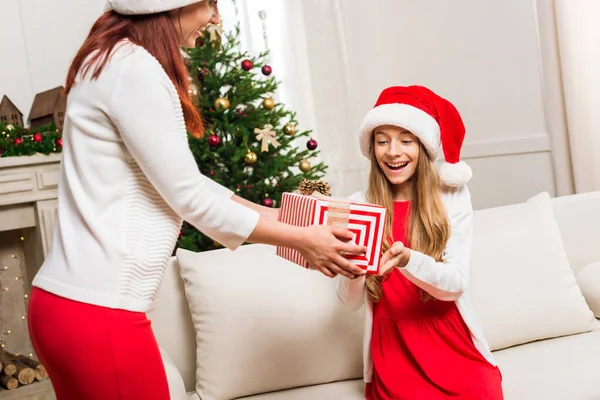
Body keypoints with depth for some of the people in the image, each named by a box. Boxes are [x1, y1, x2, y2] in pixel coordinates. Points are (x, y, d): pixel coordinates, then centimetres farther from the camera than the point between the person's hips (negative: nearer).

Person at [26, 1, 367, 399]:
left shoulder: (117, 60, 15)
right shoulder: (135, 68, -16)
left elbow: (181, 180, 16)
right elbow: (188, 197, -14)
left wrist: (271, 215, 15)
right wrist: (301, 239, -6)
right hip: (98, 310, -10)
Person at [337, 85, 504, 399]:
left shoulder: (452, 196, -1)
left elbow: (456, 283, -10)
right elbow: (351, 301, -4)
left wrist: (407, 260, -29)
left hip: (452, 343, 0)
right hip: (393, 349, 0)